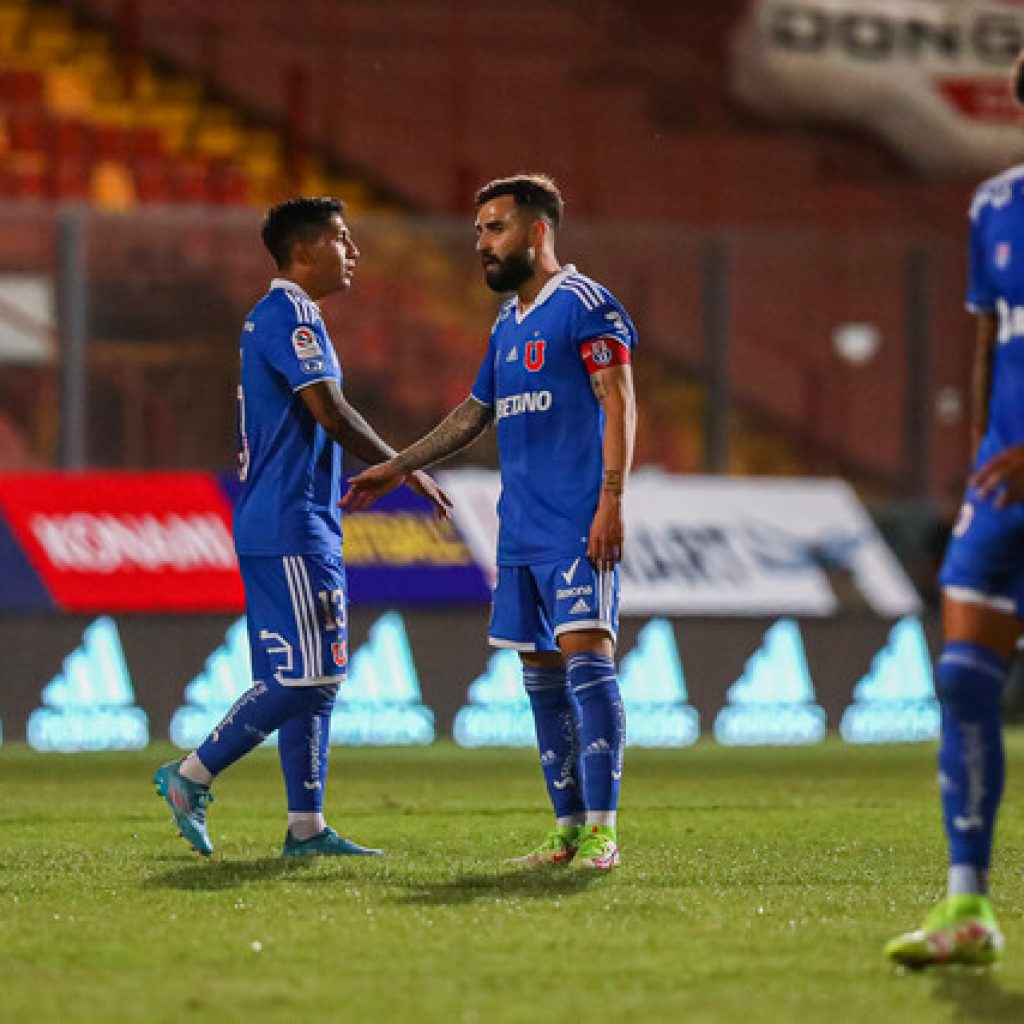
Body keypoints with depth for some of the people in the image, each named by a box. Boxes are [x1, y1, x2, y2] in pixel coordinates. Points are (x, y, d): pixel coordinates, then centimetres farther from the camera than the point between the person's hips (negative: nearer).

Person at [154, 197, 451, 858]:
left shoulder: (277, 316, 20)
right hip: (291, 529, -11)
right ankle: (191, 778, -4)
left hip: (302, 525, 11)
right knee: (304, 677, -11)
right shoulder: (291, 314, -11)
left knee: (316, 678, 8)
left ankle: (307, 827, 7)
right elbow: (329, 410, -18)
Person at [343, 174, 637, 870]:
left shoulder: (585, 305, -5)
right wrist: (398, 469, 31)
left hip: (578, 525, -9)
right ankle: (569, 827, 10)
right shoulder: (508, 323, 20)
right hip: (520, 527, 9)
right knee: (541, 669, 6)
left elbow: (619, 404, -12)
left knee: (586, 652, -14)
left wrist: (611, 502, -20)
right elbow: (475, 414, 30)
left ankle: (602, 830, -16)